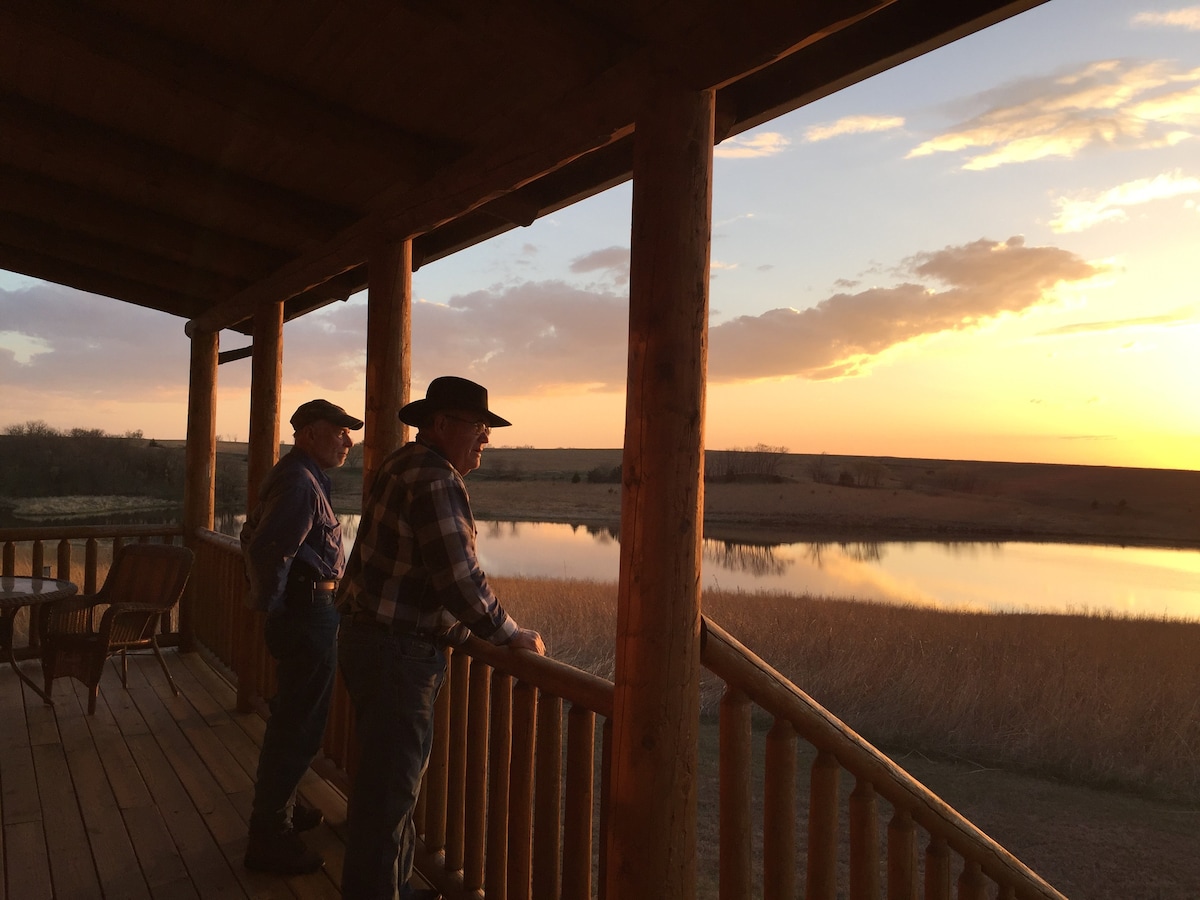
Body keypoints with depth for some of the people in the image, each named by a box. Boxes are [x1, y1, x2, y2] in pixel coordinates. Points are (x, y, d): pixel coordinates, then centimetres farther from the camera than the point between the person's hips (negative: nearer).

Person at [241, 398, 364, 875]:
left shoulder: (298, 478, 15)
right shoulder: (300, 483, -19)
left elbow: (254, 538, 23)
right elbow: (268, 551, -30)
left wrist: (266, 600, 21)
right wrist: (269, 604, -16)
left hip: (302, 612, 11)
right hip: (309, 612, -11)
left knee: (293, 718, 22)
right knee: (299, 725, -3)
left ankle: (276, 806, 38)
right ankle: (268, 837, 8)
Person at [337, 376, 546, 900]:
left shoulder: (402, 466, 14)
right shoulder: (435, 479, -20)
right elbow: (458, 576, -25)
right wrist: (509, 635, -13)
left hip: (370, 637, 11)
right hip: (396, 653, -11)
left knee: (394, 775, 21)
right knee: (388, 786, -1)